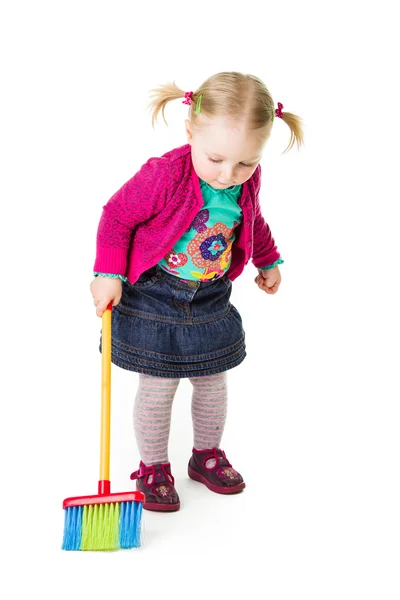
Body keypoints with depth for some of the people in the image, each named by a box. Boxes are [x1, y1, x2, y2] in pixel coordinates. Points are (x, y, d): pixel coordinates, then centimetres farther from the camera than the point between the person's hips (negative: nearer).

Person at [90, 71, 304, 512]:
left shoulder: (247, 181, -9)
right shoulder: (163, 177, -27)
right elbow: (116, 216, -13)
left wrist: (268, 262, 23)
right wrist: (108, 274, -17)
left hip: (211, 299, 5)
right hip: (153, 300, -5)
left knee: (212, 383, 16)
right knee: (157, 389, 4)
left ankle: (207, 455, 39)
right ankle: (153, 468, 25)